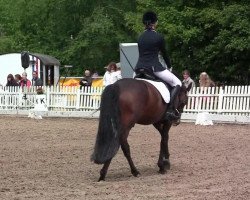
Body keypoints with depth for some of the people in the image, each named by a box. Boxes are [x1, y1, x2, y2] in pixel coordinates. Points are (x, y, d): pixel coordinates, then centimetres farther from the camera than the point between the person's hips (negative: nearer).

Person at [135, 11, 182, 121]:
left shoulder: (140, 37, 13)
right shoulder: (159, 37, -2)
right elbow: (164, 54, 8)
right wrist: (169, 66, 25)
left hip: (140, 67, 6)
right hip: (154, 67, -5)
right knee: (177, 83, 6)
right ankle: (170, 109, -10)